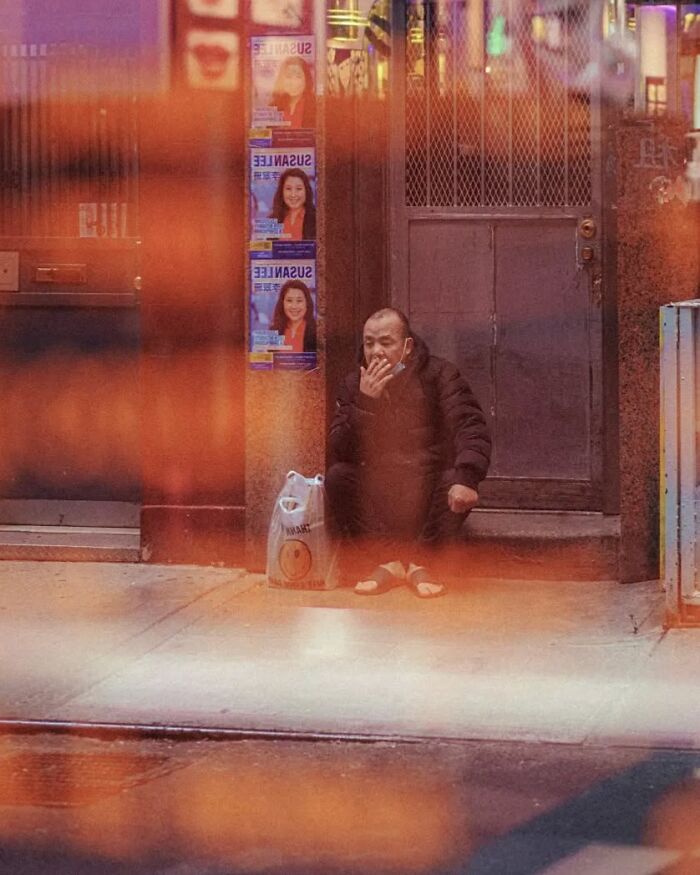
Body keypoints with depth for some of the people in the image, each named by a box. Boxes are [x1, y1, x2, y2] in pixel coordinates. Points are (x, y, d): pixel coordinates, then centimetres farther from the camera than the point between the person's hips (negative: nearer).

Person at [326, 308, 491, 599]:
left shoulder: (438, 375, -5)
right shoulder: (354, 384, 2)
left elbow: (472, 429, -19)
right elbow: (338, 452, -9)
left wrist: (465, 479, -37)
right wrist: (364, 403, -22)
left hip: (428, 492, -2)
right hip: (376, 494, 2)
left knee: (455, 483, -32)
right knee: (337, 477, -24)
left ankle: (419, 563, -14)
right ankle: (387, 561, -18)